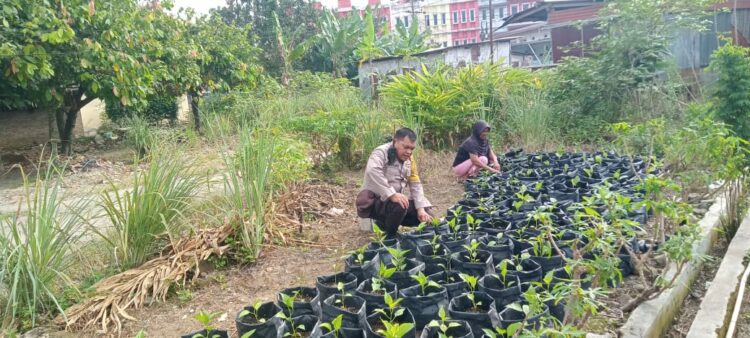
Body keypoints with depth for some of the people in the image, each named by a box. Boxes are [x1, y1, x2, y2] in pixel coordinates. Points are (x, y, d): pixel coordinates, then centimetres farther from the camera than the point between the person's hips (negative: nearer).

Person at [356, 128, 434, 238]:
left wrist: (421, 209, -7)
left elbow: (416, 184, 6)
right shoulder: (381, 152, -19)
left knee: (426, 215, -1)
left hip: (394, 200, 8)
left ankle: (386, 223, 13)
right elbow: (372, 171, -39)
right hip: (374, 201, -8)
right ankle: (391, 237, -7)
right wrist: (391, 194, -44)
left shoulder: (409, 160, 6)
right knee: (399, 207, -36)